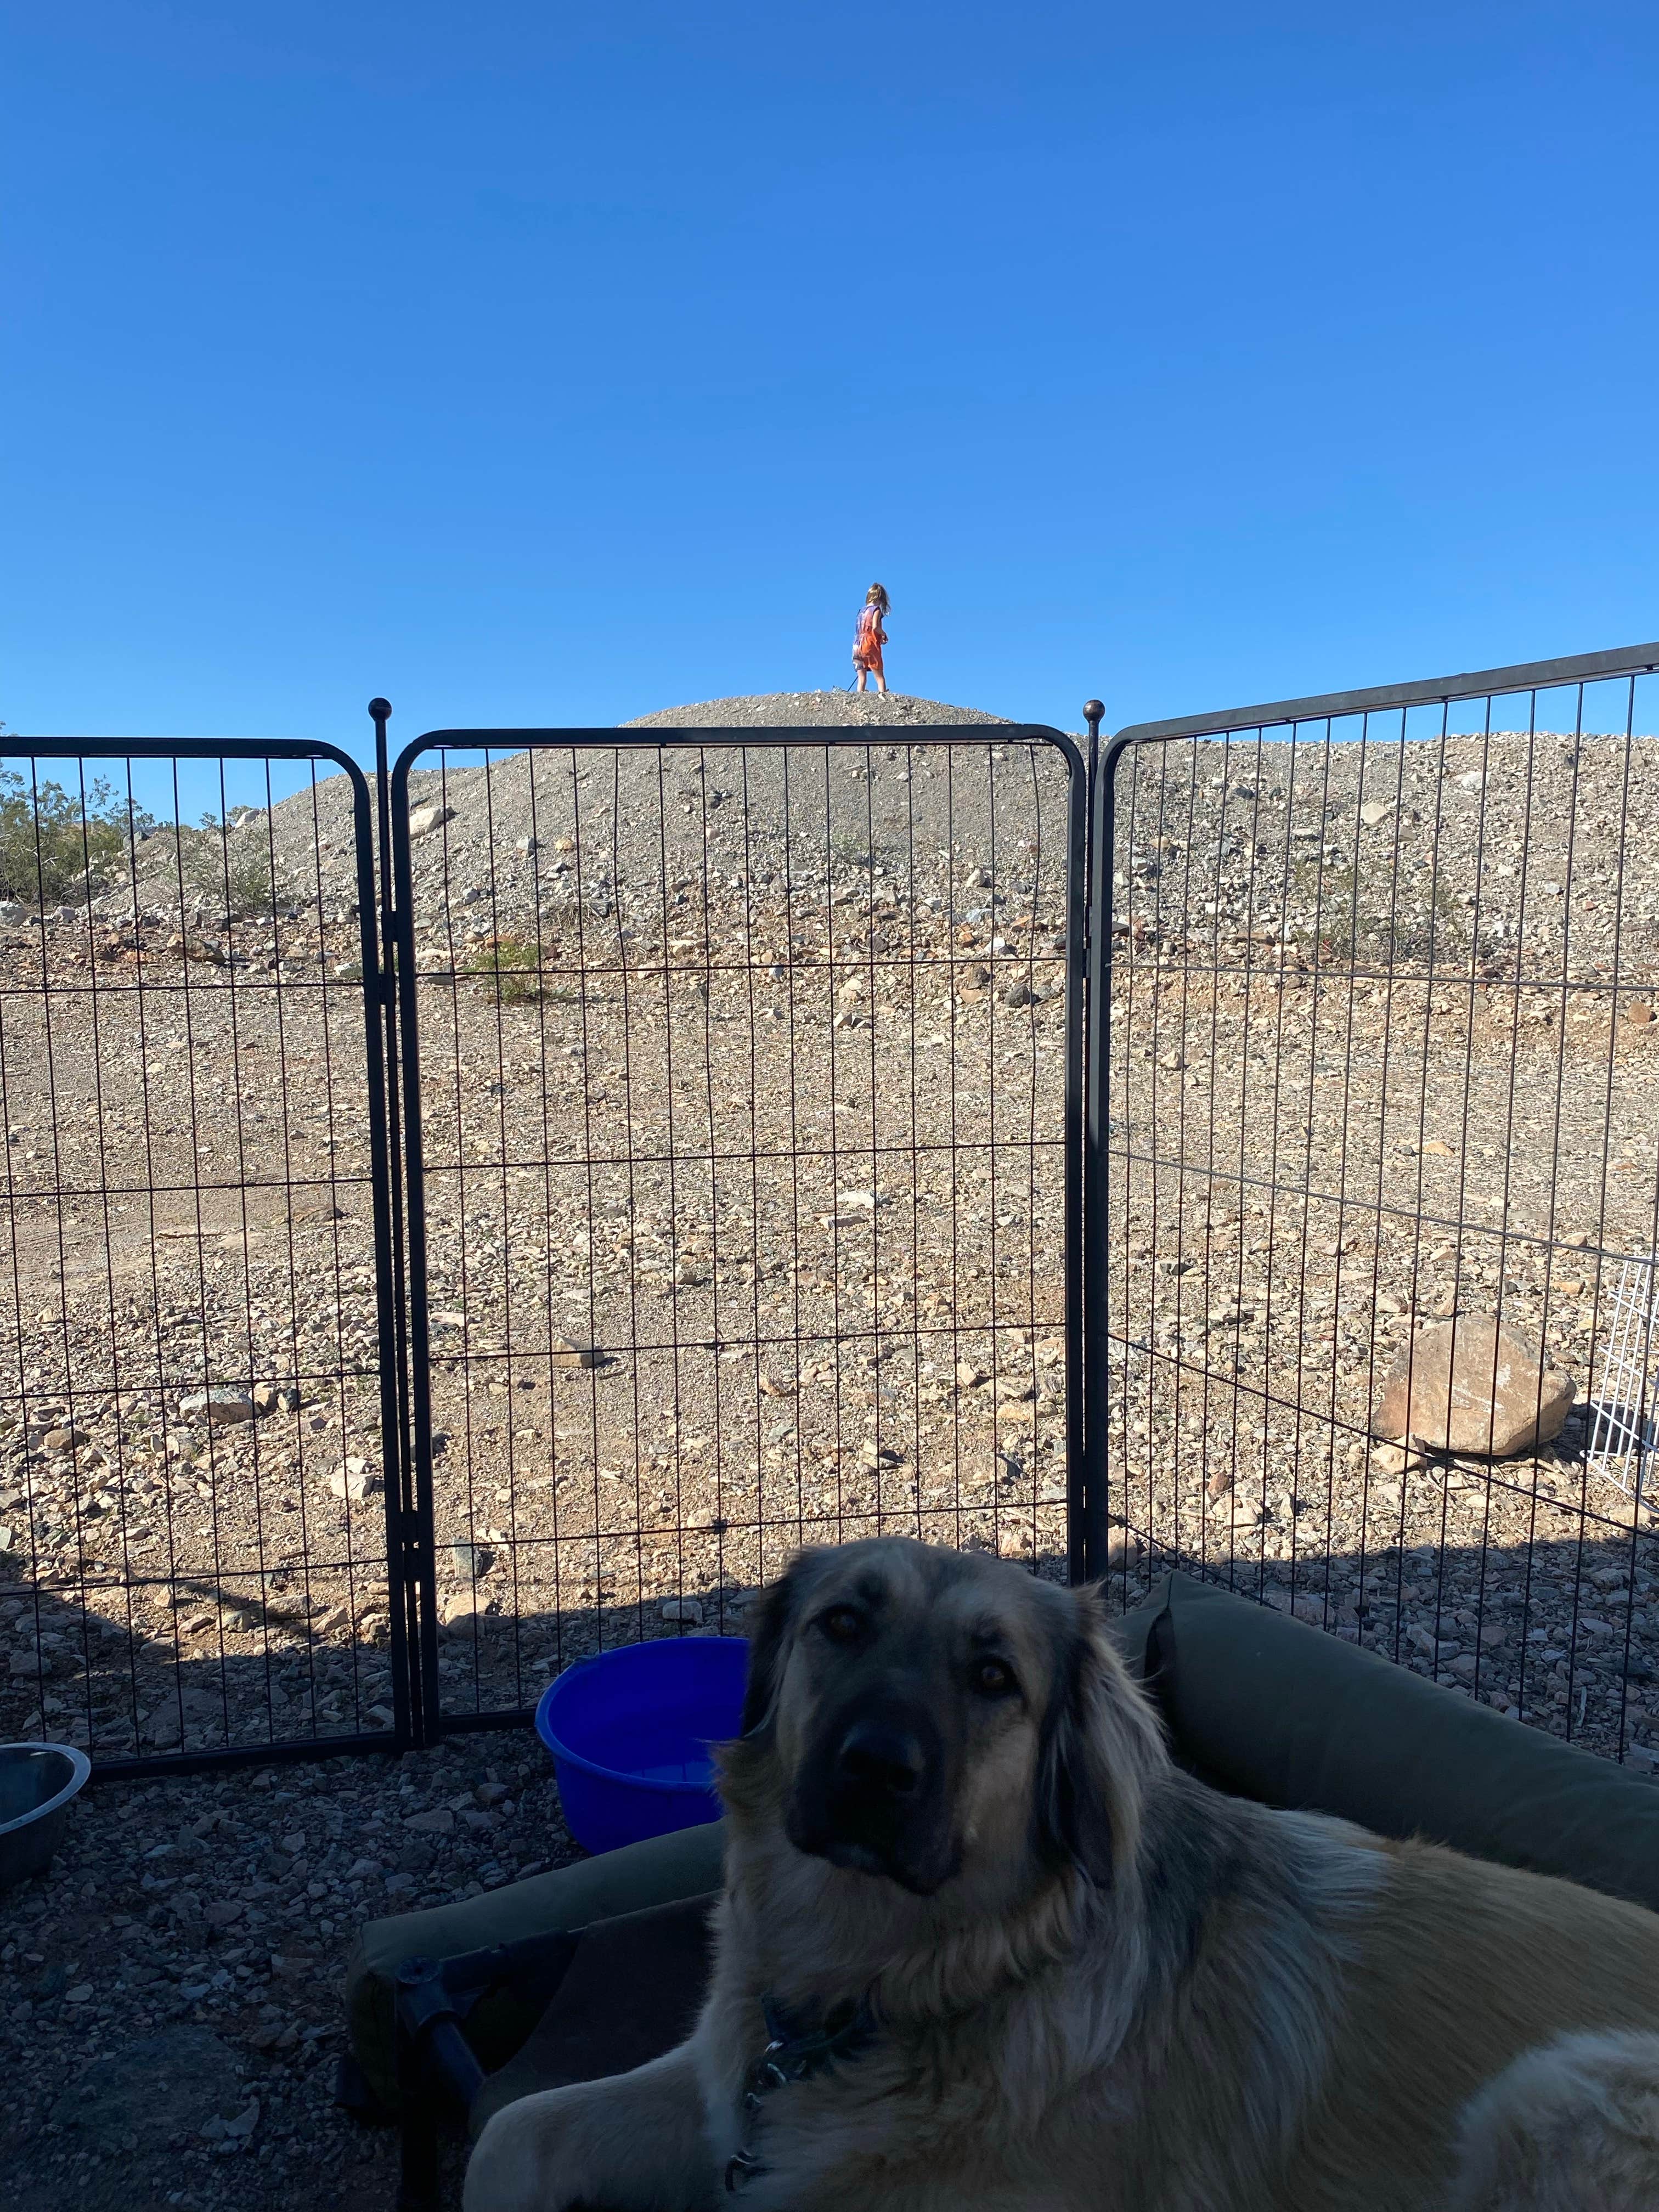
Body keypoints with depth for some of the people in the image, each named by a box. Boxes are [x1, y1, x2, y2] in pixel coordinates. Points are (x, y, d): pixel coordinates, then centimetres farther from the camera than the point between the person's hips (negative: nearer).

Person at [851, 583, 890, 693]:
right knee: (880, 677, -2)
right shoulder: (876, 610, -4)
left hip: (857, 646, 6)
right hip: (870, 646, -6)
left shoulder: (862, 610, 15)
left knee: (862, 678, 6)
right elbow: (875, 627, -20)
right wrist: (884, 634, -2)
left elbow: (860, 629, 14)